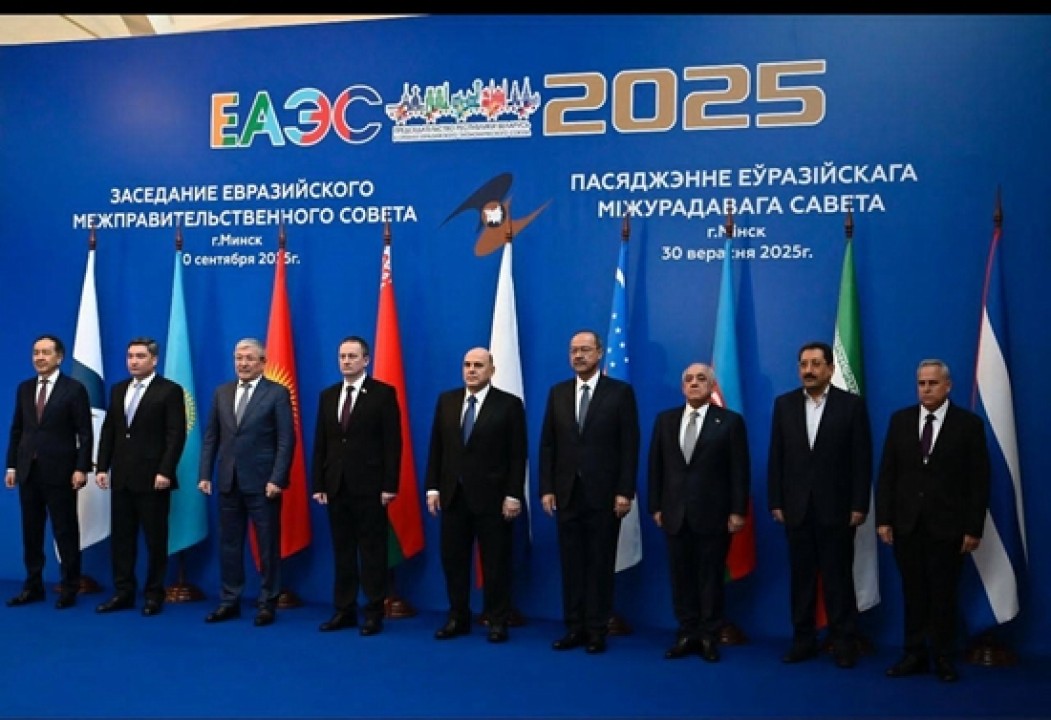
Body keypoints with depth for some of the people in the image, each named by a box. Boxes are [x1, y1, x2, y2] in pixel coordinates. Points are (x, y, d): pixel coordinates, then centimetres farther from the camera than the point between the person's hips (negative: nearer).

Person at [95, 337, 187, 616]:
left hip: (153, 478, -6)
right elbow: (108, 431, 14)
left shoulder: (170, 390, -5)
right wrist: (102, 467, 6)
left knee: (155, 539, 3)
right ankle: (123, 593, 18)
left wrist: (165, 472, -17)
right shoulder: (118, 390, 13)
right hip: (121, 477, 6)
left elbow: (176, 435, -11)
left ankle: (154, 594, 13)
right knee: (121, 537, 9)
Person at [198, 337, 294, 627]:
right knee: (229, 544, 10)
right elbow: (210, 437, 11)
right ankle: (229, 602, 21)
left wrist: (276, 479, -15)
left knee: (268, 546, 4)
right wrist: (205, 475, 4)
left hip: (262, 482, -4)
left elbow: (286, 440, -9)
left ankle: (267, 603, 14)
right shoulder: (221, 393, 10)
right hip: (228, 481, 5)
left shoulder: (277, 393, -4)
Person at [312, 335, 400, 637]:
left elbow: (392, 443, -8)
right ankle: (344, 610, 18)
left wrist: (389, 485, -13)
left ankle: (374, 613, 10)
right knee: (342, 550, 10)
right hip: (336, 485, 5)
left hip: (369, 486, -5)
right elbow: (320, 443, 11)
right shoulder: (328, 395, 12)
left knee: (372, 551, 2)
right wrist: (318, 484, 5)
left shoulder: (384, 393, -4)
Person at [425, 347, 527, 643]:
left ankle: (497, 622, 18)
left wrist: (513, 496, -11)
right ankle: (458, 618, 23)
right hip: (453, 495, 4)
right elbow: (436, 448, 8)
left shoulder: (509, 404, -4)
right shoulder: (446, 400, 8)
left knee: (495, 562, 5)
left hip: (491, 497, -4)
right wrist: (433, 487, 3)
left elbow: (518, 455, -6)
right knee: (453, 560, 9)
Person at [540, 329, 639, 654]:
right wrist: (547, 489, 0)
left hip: (604, 493, -3)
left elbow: (630, 446, -5)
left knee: (601, 564, 4)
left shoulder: (621, 392, -2)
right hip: (566, 493, 3)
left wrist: (624, 491, -11)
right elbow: (547, 444, 7)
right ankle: (575, 628, 16)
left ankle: (597, 631, 13)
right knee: (571, 563, 7)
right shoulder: (558, 393, 9)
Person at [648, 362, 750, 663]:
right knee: (681, 576, 8)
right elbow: (655, 466, 9)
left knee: (711, 577, 5)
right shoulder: (665, 420, 9)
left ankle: (709, 637, 15)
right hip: (675, 514, 3)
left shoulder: (730, 421, -1)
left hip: (713, 515, -3)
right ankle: (687, 634, 18)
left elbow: (740, 470, -4)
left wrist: (738, 511, -9)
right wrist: (656, 506, 4)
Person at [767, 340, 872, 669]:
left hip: (836, 509, -2)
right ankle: (803, 640, 18)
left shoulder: (851, 404, -2)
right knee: (801, 577, 9)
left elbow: (862, 459, -4)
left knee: (838, 578, 5)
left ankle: (844, 643, 15)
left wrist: (859, 505, -8)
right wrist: (775, 502, 0)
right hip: (796, 508, 3)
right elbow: (776, 457, 4)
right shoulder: (784, 403, 5)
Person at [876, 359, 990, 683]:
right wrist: (883, 519, -1)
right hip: (906, 524, 2)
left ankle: (943, 658, 20)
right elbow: (886, 473, 5)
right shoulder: (900, 420, 5)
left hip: (947, 526, -2)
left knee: (944, 596, 7)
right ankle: (914, 655, 18)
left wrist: (974, 528, -8)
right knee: (913, 594, 8)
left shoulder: (969, 423, -3)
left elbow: (979, 481, -3)